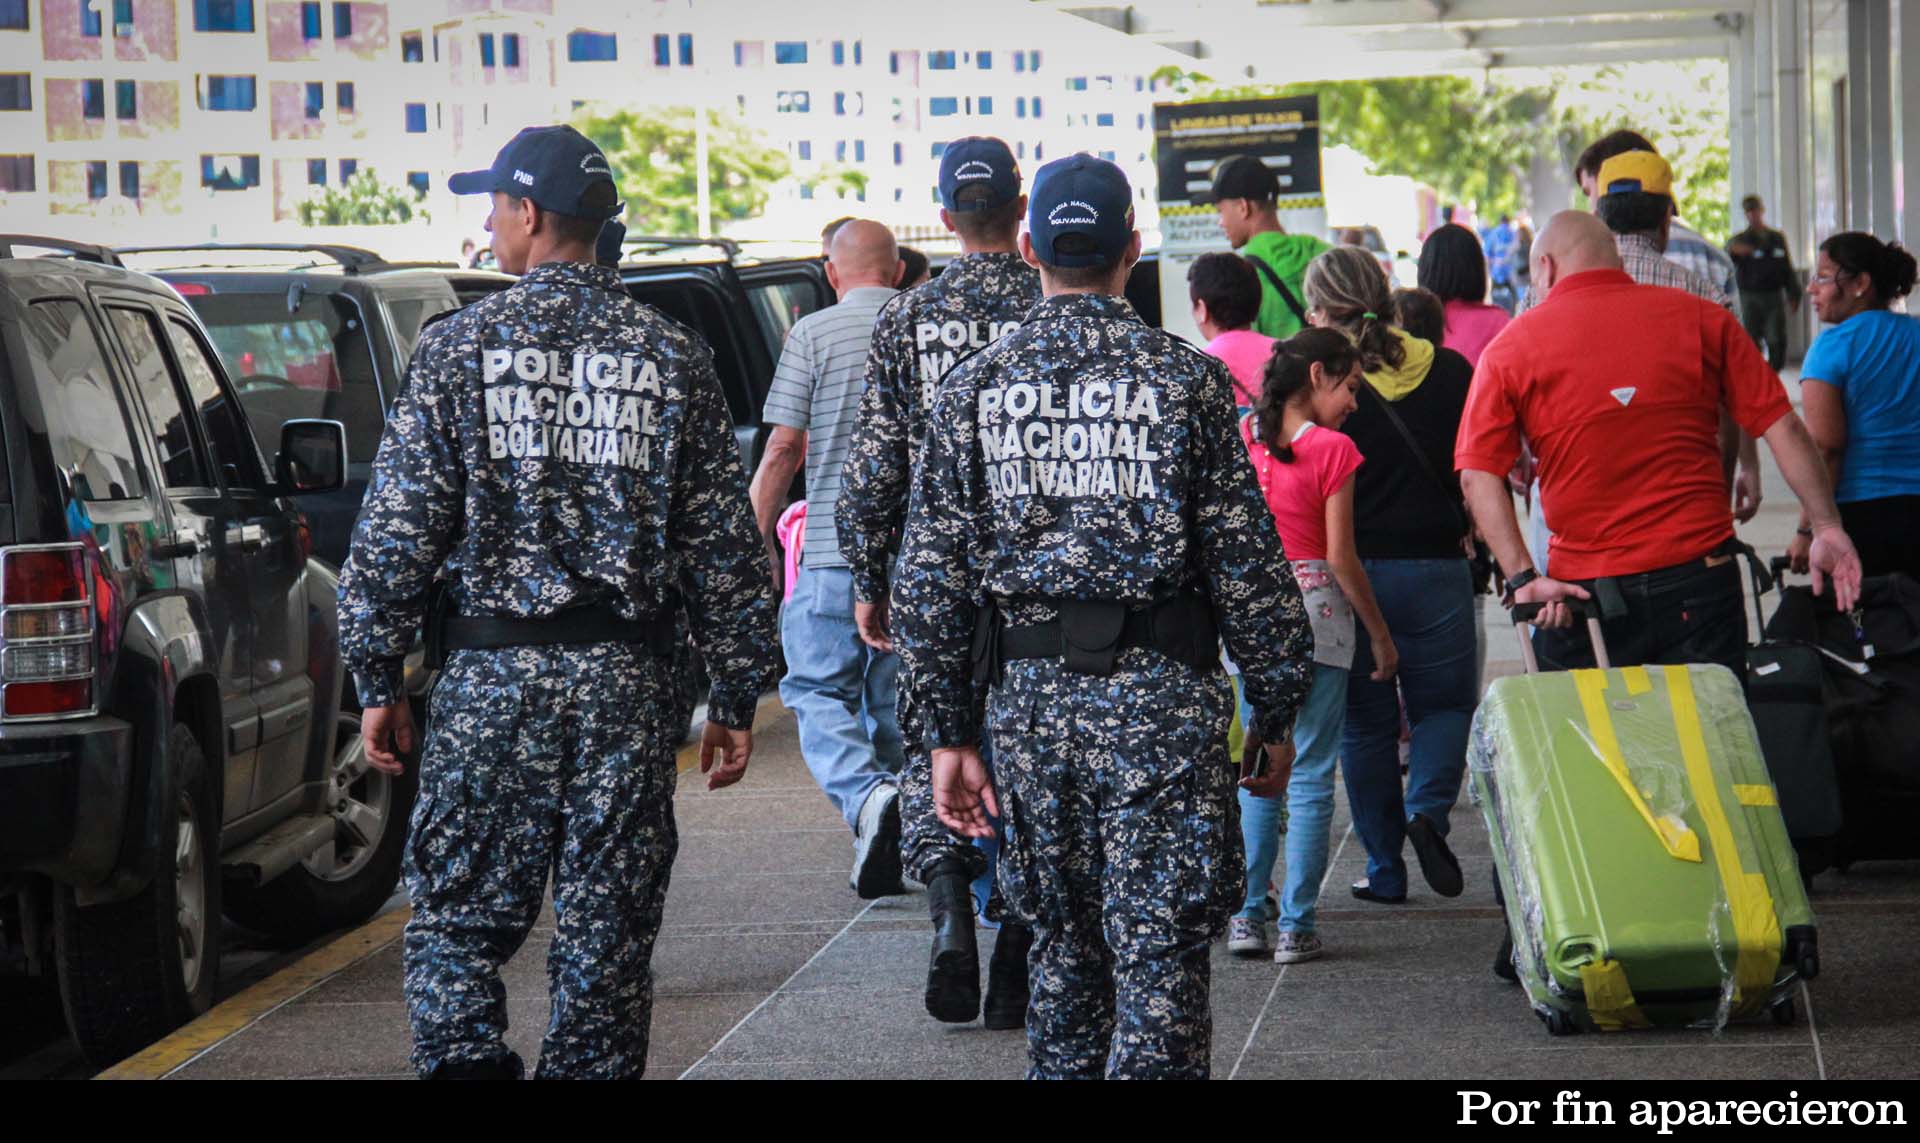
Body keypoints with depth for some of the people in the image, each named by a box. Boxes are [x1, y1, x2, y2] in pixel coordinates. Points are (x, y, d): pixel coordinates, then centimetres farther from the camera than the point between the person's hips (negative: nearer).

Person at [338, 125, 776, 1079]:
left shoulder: (461, 345, -1)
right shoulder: (672, 356, 6)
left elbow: (397, 529, -4)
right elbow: (724, 544, 6)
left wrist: (377, 680, 2)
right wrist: (737, 696, 12)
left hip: (491, 675, -2)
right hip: (627, 679, 2)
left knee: (455, 924, 3)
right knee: (606, 934, 7)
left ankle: (466, 1065, -14)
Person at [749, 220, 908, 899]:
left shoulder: (813, 334, -4)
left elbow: (784, 449, -7)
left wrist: (756, 540, 2)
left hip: (835, 549, -4)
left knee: (819, 691, 4)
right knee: (894, 698, 13)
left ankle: (869, 795, -23)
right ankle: (890, 856, 15)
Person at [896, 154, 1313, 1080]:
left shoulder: (973, 388, 4)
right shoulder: (1185, 378, -4)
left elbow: (931, 577, 3)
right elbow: (1246, 559, -4)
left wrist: (950, 730, 9)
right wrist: (1275, 711, 4)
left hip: (1028, 695, 3)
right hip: (1157, 693, -3)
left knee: (1063, 942, 17)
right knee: (1160, 951, -2)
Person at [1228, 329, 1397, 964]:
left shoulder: (1243, 435, 3)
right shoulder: (1332, 450, -11)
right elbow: (1341, 558, -10)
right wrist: (1380, 633, 0)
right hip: (1314, 611, -5)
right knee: (1311, 776, 2)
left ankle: (1247, 917, 11)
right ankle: (1295, 927, 1)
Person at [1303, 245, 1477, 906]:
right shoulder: (1449, 372, 0)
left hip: (1351, 570, -1)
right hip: (1436, 565, 2)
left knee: (1365, 720, 10)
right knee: (1445, 702, 16)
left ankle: (1385, 869, 13)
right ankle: (1429, 808, -11)